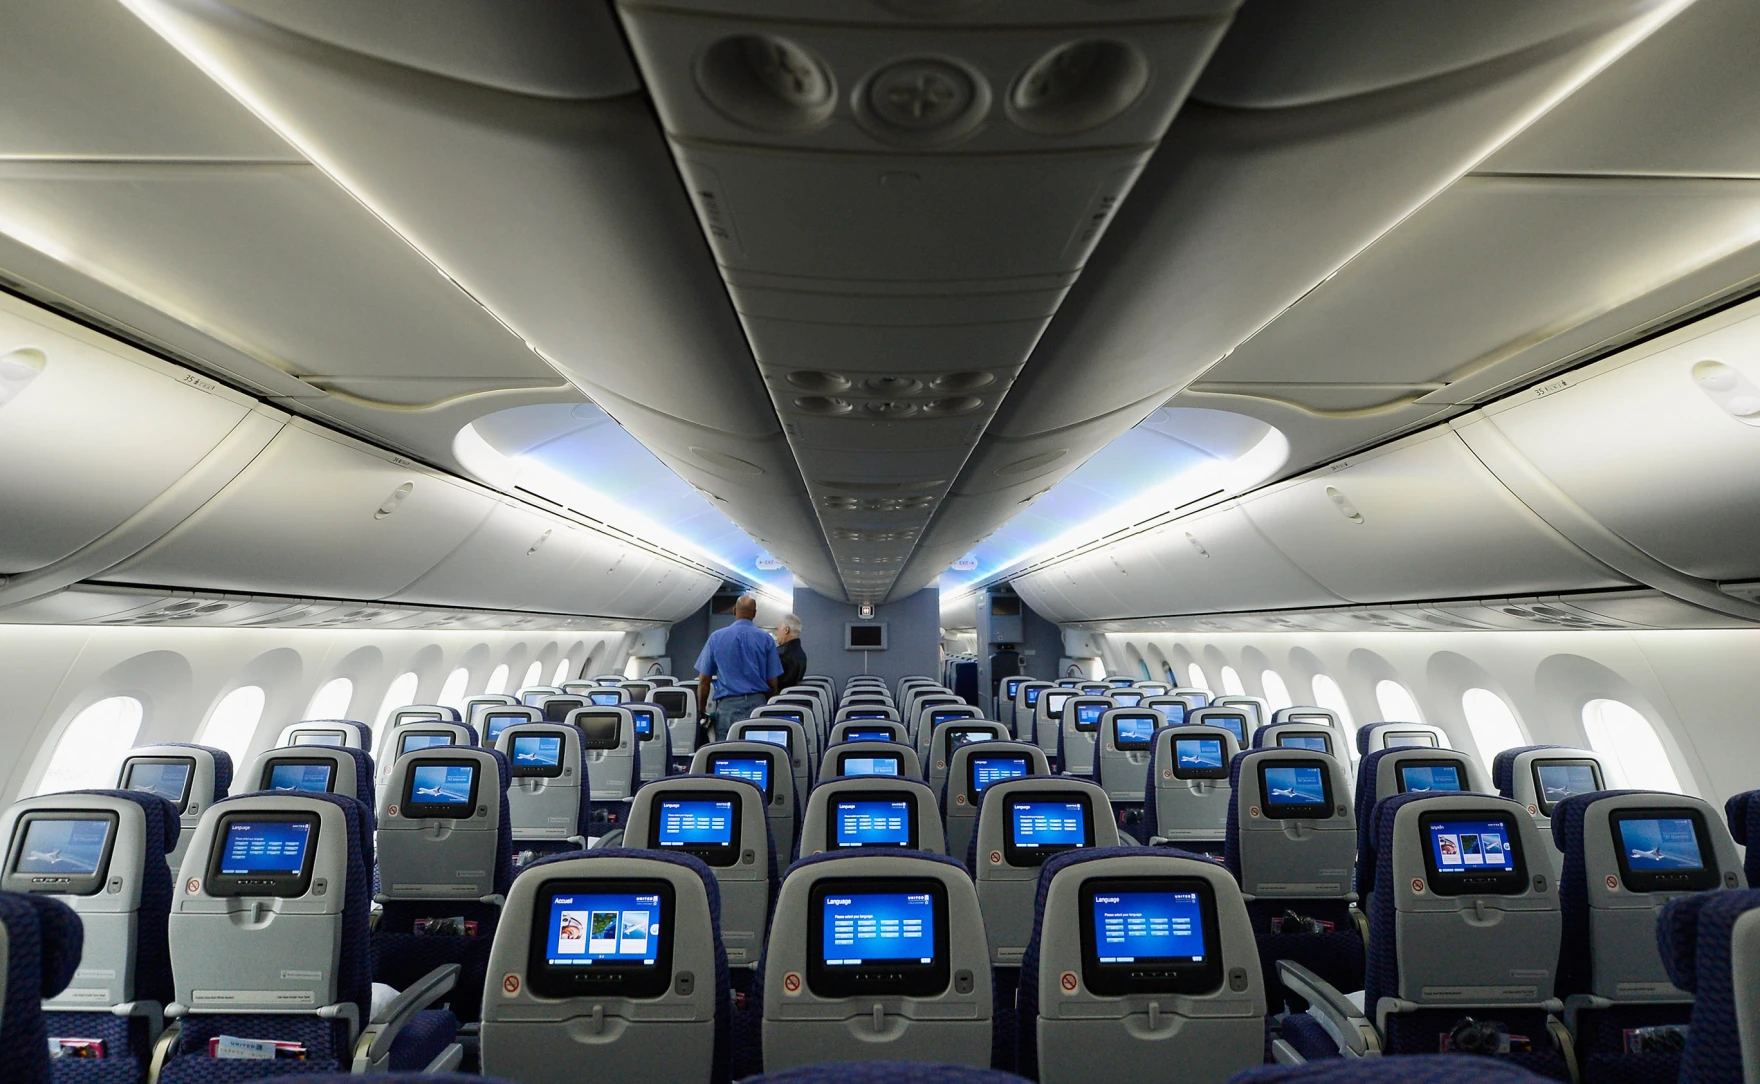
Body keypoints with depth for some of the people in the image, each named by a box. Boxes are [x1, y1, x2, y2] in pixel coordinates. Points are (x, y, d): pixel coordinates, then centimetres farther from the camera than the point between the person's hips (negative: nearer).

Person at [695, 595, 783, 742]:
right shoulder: (766, 639, 2)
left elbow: (703, 681, 4)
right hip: (757, 704, 0)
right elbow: (772, 683, 2)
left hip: (727, 706, 0)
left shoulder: (716, 637, 4)